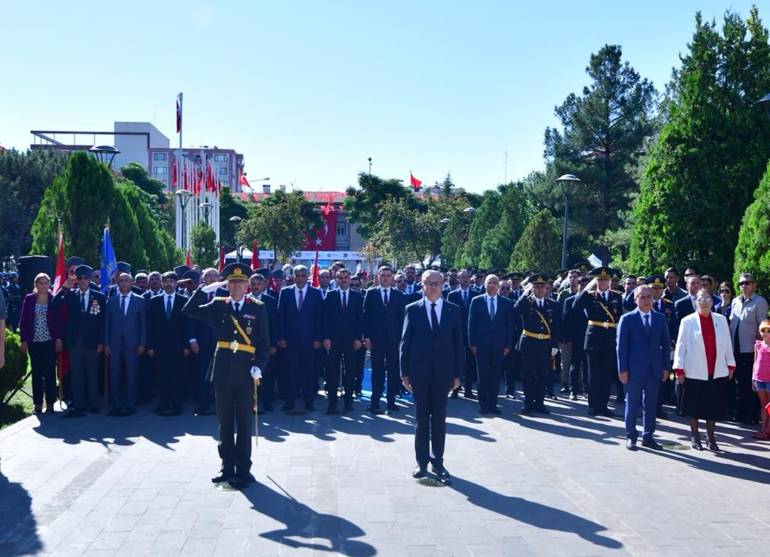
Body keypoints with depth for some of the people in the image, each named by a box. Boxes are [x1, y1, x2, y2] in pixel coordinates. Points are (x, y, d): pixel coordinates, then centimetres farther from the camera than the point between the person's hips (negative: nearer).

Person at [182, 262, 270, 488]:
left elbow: (264, 342, 0)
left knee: (244, 422, 6)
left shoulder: (258, 308, 1)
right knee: (225, 421, 10)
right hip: (222, 370, 2)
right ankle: (227, 467, 21)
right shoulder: (218, 305, 7)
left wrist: (259, 366, -13)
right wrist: (205, 289, -5)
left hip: (246, 371, -2)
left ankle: (243, 469, 15)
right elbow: (188, 311, 0)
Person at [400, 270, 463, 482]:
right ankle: (422, 462, 15)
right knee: (421, 418, 7)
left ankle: (438, 462, 17)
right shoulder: (413, 310, 0)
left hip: (443, 373, 1)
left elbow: (458, 344, 4)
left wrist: (457, 374, 0)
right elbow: (405, 343, 1)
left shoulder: (454, 311, 3)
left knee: (439, 418, 7)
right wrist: (405, 373, -4)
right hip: (419, 372, -1)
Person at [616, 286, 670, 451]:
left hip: (655, 369, 3)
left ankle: (648, 437, 19)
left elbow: (666, 344, 9)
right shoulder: (627, 319, -2)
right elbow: (621, 345, -4)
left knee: (651, 405, 9)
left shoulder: (660, 318, 8)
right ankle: (630, 436, 15)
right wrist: (622, 369, -9)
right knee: (632, 404, 4)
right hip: (634, 369, -3)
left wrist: (666, 367, 3)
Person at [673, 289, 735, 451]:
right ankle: (695, 437, 20)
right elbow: (681, 345, -2)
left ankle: (711, 438, 21)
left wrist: (730, 365, 8)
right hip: (694, 372, -2)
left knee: (713, 406, 8)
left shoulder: (721, 320, 5)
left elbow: (727, 343, 8)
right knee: (694, 407, 6)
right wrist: (679, 369, -5)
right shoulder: (688, 321, -2)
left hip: (717, 372, 2)